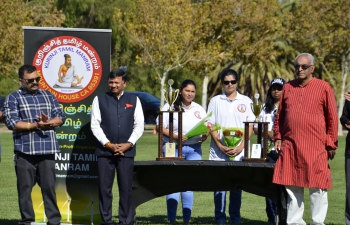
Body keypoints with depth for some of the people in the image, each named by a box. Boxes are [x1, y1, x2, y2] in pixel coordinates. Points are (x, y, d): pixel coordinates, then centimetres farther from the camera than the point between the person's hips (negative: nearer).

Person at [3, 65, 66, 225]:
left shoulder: (48, 96, 16)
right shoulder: (13, 99, 3)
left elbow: (60, 117, 12)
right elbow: (11, 122, -8)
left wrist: (48, 122, -10)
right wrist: (36, 125, -13)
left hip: (47, 151, 3)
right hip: (25, 151, -3)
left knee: (49, 186, 3)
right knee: (25, 188, 1)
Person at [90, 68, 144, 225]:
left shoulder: (134, 100, 9)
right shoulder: (100, 99, 5)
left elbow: (139, 125, 6)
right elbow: (95, 125, 0)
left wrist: (128, 144, -8)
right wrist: (108, 144, -9)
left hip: (126, 151, 1)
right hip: (105, 150, 0)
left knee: (126, 188, 0)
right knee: (104, 188, 0)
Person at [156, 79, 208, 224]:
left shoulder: (199, 109, 16)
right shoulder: (170, 107, 2)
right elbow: (160, 127, -4)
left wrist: (205, 136, -9)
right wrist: (175, 136, -18)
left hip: (194, 149, 3)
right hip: (173, 148, -3)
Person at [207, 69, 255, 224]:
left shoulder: (245, 101, 8)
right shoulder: (215, 101, 8)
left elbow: (250, 127, 4)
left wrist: (240, 147, -8)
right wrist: (220, 146, -9)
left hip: (239, 153, 0)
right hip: (218, 152, 0)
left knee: (236, 186, 1)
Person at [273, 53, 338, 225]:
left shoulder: (324, 88, -1)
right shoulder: (288, 87, 11)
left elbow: (332, 118, 1)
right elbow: (280, 115, 19)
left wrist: (331, 144, -1)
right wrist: (278, 137, 12)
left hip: (315, 147, -4)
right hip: (290, 146, 4)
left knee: (317, 187, -1)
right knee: (292, 186, 8)